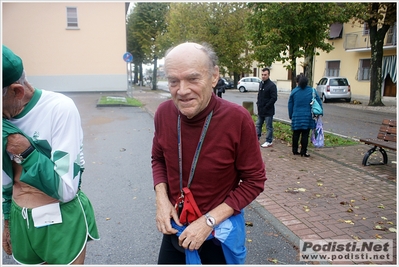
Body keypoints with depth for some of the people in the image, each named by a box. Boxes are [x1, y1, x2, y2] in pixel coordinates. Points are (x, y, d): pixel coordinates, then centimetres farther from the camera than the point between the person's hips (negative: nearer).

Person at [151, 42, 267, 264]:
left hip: (219, 231, -3)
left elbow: (254, 181, -14)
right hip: (176, 226, 4)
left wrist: (209, 220, -18)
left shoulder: (238, 119, -24)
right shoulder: (164, 113, -12)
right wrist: (161, 199, -9)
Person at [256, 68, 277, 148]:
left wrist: (266, 107, -18)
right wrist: (258, 103, 7)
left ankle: (269, 141, 12)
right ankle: (256, 138, 28)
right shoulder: (261, 84, 10)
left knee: (269, 127, 2)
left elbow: (274, 98, -18)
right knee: (258, 125, 16)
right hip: (260, 110, 8)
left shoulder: (272, 85, -14)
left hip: (268, 111, -8)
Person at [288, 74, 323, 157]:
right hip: (307, 116, -1)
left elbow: (290, 105, 3)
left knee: (296, 134, 12)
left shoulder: (294, 91, 0)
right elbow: (319, 103, -2)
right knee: (305, 135, 3)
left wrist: (290, 116, 11)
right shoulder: (312, 91, -1)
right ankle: (303, 152, 6)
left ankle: (295, 150, 19)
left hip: (296, 116, 1)